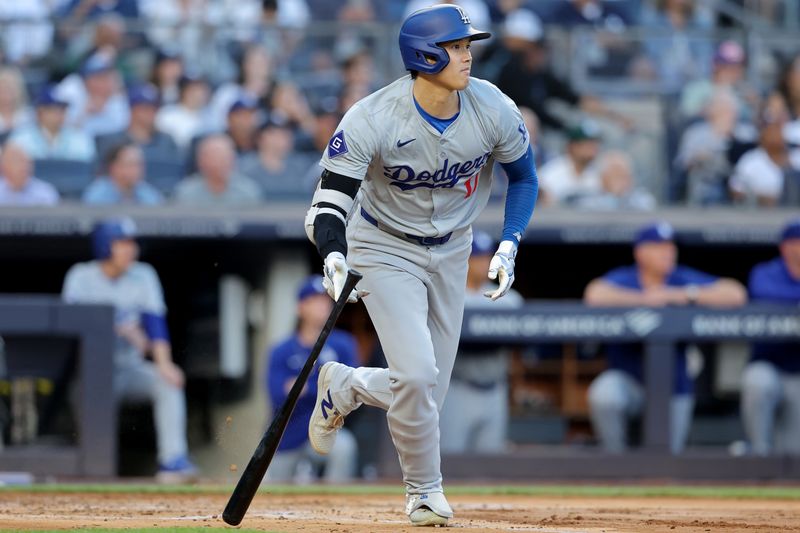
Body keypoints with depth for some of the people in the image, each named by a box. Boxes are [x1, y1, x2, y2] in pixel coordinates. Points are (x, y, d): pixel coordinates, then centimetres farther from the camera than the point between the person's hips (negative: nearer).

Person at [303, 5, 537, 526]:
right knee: (417, 375, -19)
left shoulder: (494, 110, -17)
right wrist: (334, 257, -44)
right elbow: (328, 204, -24)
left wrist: (509, 245, -11)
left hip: (451, 252, 4)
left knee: (430, 392, 6)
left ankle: (345, 387, 38)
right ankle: (425, 489, 7)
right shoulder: (370, 121, -26)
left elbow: (524, 177, 2)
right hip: (386, 249, -4)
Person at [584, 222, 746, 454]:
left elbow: (736, 294, -16)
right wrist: (644, 299, -27)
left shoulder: (684, 280, -4)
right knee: (604, 395, -36)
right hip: (628, 380, -2)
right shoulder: (623, 280, -8)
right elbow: (594, 295, -31)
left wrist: (685, 296, -21)